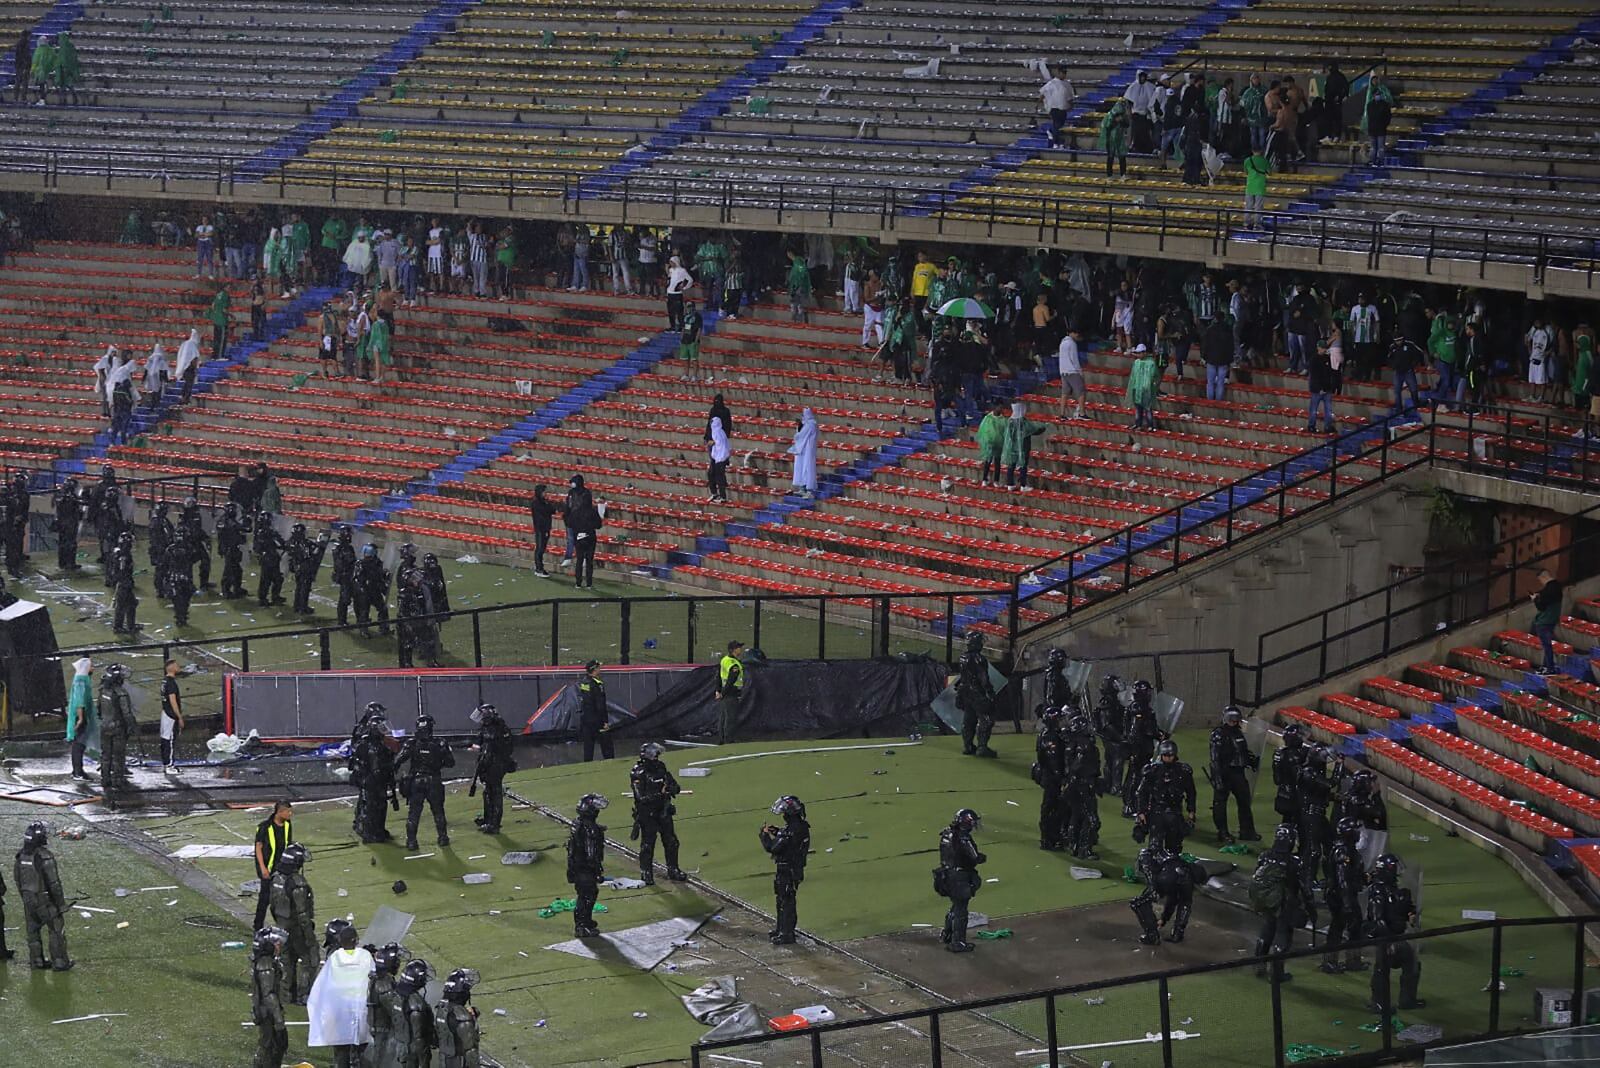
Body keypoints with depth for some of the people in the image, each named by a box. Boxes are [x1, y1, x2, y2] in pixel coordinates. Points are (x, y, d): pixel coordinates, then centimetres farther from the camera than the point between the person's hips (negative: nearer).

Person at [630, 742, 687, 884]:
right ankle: (646, 874, 11)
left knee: (671, 842, 11)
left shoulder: (660, 768, 5)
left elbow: (675, 785, 9)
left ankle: (673, 871, 25)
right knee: (647, 844, -1)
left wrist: (673, 788, -15)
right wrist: (659, 795, -30)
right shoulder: (638, 774, -15)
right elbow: (641, 797, -23)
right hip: (647, 813, -6)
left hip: (663, 811, 6)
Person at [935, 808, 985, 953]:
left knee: (956, 907, 25)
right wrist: (982, 858, 3)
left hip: (947, 875, 8)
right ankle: (958, 943, 7)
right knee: (960, 911, 2)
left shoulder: (946, 835, 3)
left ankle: (946, 935, 36)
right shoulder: (963, 839, -24)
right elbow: (974, 859, -20)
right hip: (960, 879, -8)